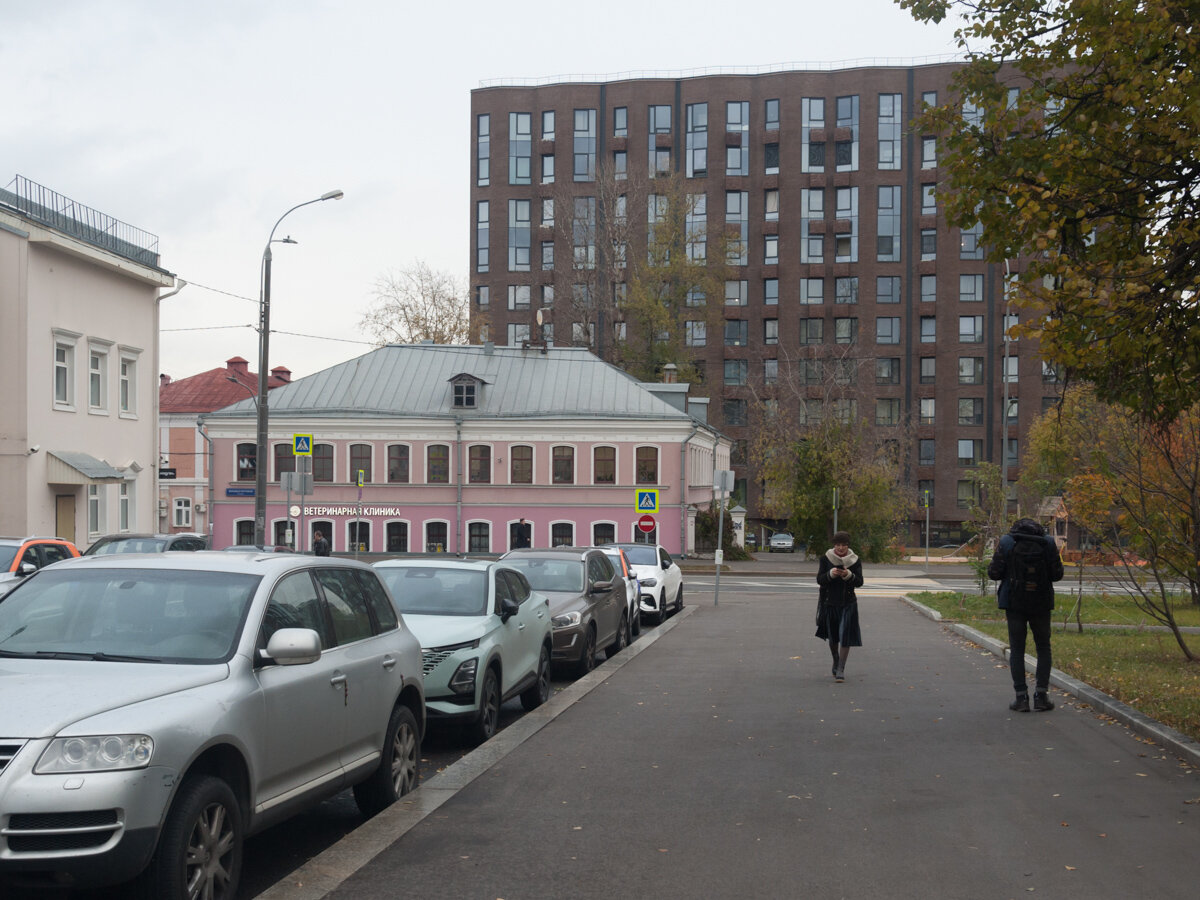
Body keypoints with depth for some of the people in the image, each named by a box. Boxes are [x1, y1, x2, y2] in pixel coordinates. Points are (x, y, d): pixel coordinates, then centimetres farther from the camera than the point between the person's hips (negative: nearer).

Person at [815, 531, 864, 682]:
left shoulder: (855, 560, -2)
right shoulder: (826, 559, -2)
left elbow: (860, 582, -8)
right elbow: (819, 579, -7)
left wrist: (849, 575, -27)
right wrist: (831, 574, -26)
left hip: (848, 603, -1)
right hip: (830, 602, 1)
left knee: (845, 636, -9)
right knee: (832, 637, 14)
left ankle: (841, 669, -3)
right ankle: (836, 661, 39)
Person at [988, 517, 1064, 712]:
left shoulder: (1006, 543, -6)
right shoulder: (1048, 543, -3)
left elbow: (994, 573, -7)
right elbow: (1057, 574, -1)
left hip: (1014, 603, -1)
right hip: (1041, 603, 1)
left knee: (1016, 650, 7)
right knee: (1043, 648, 14)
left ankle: (1021, 697, 1)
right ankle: (1041, 694, 6)